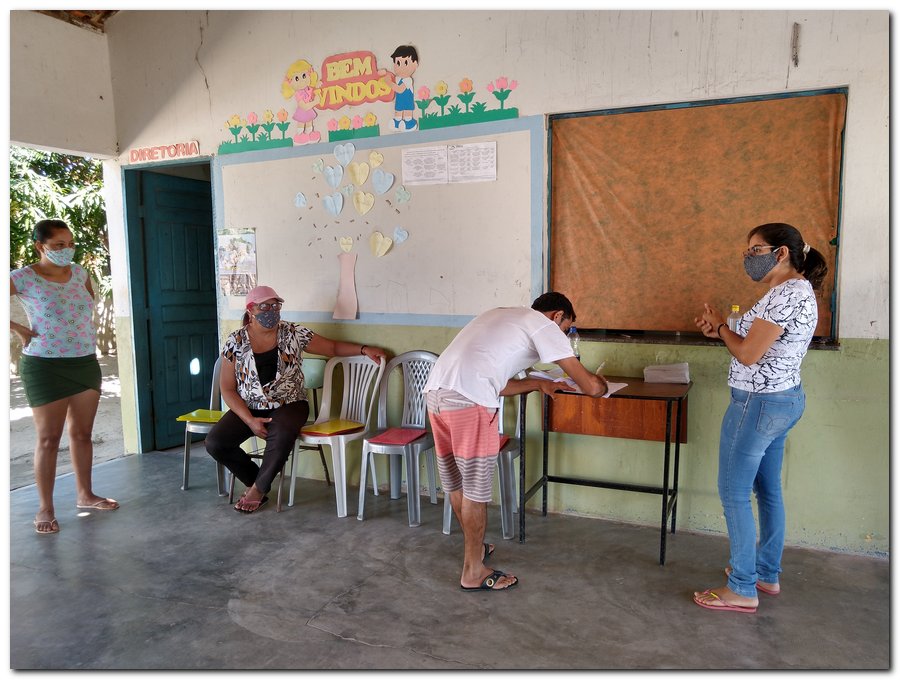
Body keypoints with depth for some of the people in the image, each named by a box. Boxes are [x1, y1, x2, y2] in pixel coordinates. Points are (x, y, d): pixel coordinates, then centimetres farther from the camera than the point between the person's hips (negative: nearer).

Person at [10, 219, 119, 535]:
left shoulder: (79, 272, 6)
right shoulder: (23, 278, -10)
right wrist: (18, 329, -10)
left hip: (86, 364, 5)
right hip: (45, 367, -5)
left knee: (82, 433, 13)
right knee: (49, 439, 1)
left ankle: (85, 494, 26)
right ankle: (45, 508, 11)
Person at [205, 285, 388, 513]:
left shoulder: (293, 334, -2)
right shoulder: (236, 342, -2)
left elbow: (334, 347, 5)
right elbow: (227, 389, -1)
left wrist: (364, 349, -11)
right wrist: (250, 420, -14)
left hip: (288, 405, -2)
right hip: (248, 408, 2)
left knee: (281, 435, -35)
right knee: (215, 442, -21)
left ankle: (258, 489, -8)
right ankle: (255, 479, 7)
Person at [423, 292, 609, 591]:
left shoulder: (501, 315, 30)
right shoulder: (545, 326, 6)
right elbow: (591, 386, 3)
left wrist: (537, 383, 37)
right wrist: (601, 383, 26)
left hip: (435, 390, 9)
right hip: (468, 401, -9)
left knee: (455, 482, 22)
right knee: (475, 487, 6)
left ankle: (475, 547, 43)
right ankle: (473, 573, 21)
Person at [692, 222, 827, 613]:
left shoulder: (787, 293, -20)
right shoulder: (799, 290, 12)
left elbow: (748, 354, -21)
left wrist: (720, 326, -4)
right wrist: (721, 330, 4)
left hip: (759, 403, -11)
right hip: (785, 400, 11)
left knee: (733, 493, -1)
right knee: (768, 490, 18)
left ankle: (743, 589, 9)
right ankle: (767, 574, 32)